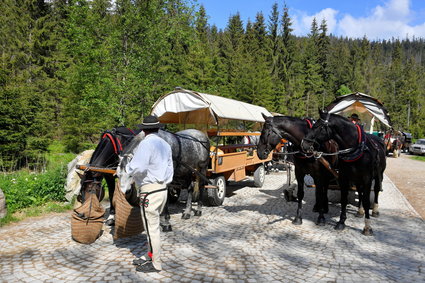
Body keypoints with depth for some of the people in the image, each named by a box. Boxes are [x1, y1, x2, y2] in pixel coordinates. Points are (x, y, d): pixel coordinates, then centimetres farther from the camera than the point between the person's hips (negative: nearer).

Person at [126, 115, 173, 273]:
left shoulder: (147, 143, -15)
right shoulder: (165, 144, 10)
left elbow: (138, 168, -25)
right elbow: (169, 169, 13)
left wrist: (128, 167, -5)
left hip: (150, 192, -9)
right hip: (163, 189, 9)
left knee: (151, 228, 3)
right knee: (153, 226, 20)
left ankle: (155, 264, 15)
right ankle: (149, 256, 33)